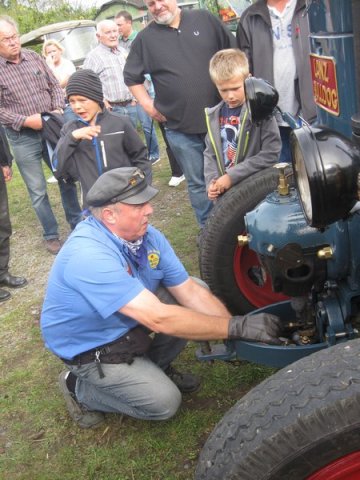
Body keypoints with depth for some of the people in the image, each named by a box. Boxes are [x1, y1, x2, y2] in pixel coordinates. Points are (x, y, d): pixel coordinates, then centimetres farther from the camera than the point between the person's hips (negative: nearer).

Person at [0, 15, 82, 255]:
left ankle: (78, 224, 32)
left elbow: (55, 85, 9)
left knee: (67, 179, 14)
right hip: (23, 138, -4)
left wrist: (58, 109, -7)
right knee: (38, 191, 4)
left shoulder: (34, 57, 3)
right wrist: (26, 120, -18)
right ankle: (51, 235, 20)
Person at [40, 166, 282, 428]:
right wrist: (236, 327, -38)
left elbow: (191, 291, -12)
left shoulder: (148, 236, -12)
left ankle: (154, 366, 13)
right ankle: (79, 388, 8)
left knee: (199, 289, -5)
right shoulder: (89, 256, -37)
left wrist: (241, 330, -23)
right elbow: (159, 318, -41)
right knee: (164, 402, -14)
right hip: (91, 346, -7)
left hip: (130, 323, 7)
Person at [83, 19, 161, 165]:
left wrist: (134, 97, 16)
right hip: (112, 109, -6)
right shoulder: (94, 56, -7)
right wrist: (101, 100, -17)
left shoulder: (123, 52, 15)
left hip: (131, 106, 6)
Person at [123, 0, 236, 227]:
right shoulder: (145, 38, 0)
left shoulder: (205, 19, 1)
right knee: (197, 182, 9)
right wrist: (147, 104, 1)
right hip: (180, 128, 0)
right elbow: (131, 77, 10)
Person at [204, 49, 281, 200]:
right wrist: (211, 182, -8)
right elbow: (210, 153, 10)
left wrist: (232, 176, -20)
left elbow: (271, 154, -17)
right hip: (224, 194, 5)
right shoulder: (214, 115, 5)